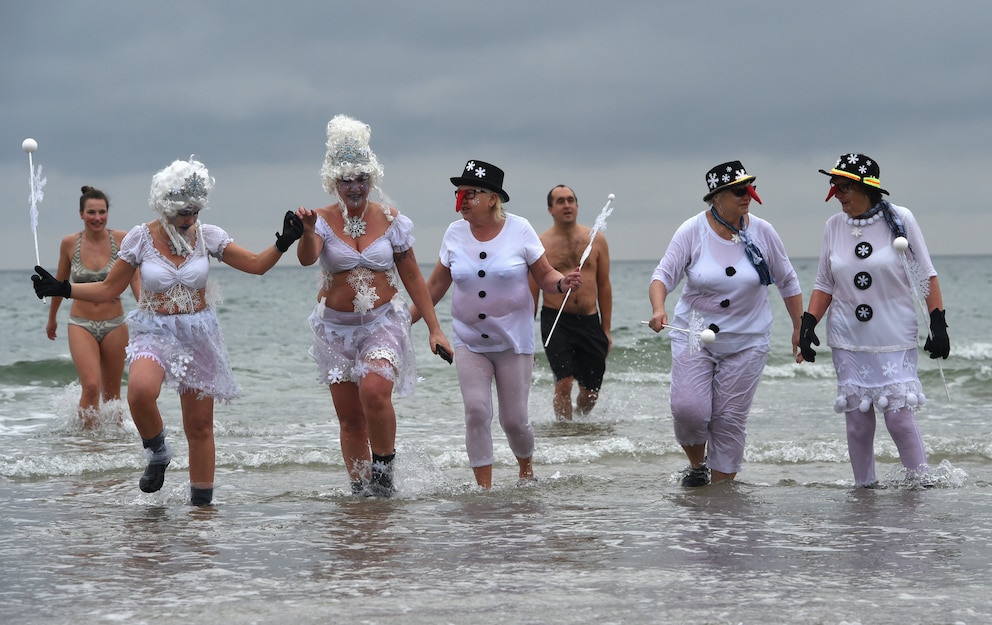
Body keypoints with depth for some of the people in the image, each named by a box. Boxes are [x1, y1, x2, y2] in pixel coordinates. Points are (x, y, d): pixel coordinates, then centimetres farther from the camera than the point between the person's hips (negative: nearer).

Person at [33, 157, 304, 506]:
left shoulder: (207, 236, -1)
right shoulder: (141, 238, -5)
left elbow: (256, 264, 2)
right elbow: (110, 289, 2)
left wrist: (282, 244, -16)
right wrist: (62, 290, -8)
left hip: (199, 333, 2)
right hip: (154, 331, -2)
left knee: (200, 425, 3)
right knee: (140, 391, -34)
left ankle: (201, 500, 15)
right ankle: (157, 453, -6)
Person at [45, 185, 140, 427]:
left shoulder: (121, 240, -7)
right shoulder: (69, 243, -4)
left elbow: (134, 279, -5)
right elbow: (60, 282, 11)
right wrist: (52, 318, 22)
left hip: (114, 325, 1)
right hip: (81, 325, -1)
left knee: (111, 393, 11)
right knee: (91, 386, -18)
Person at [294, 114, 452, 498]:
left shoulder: (391, 220, 1)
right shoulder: (323, 221, -3)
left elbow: (412, 277, 6)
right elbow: (307, 258, -25)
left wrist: (434, 328, 2)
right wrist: (308, 232, -47)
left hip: (384, 322, -1)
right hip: (336, 328, 1)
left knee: (374, 391, -26)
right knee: (349, 417, 3)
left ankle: (384, 467, -7)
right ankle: (360, 488, 17)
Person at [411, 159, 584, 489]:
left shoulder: (519, 230, -5)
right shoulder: (455, 233, 1)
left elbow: (545, 276, -1)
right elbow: (436, 285, 11)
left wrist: (563, 283, -23)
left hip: (513, 341, -2)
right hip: (469, 342, 2)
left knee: (514, 419, 1)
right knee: (476, 411, -14)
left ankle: (526, 468, 31)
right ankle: (484, 487, -7)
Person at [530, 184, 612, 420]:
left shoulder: (596, 240, 6)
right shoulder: (540, 245, -1)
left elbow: (604, 286, 11)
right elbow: (532, 293, 2)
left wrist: (606, 329, 9)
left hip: (589, 321, 3)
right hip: (556, 321, -3)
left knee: (590, 392, 8)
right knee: (564, 383, -16)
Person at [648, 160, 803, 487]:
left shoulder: (761, 232, -3)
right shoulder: (693, 231, -7)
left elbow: (787, 282, 8)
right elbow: (664, 275, -10)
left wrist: (799, 328, 9)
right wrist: (658, 309, -30)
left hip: (746, 342, 1)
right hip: (694, 336, -1)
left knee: (730, 418, -1)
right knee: (688, 408, -13)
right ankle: (697, 465, 15)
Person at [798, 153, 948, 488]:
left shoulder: (900, 219, -5)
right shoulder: (834, 226, 4)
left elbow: (926, 275, -1)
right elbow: (824, 285, 10)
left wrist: (938, 324, -7)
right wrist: (808, 325, -1)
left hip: (895, 338, -3)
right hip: (848, 340, 3)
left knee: (899, 416, -10)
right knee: (857, 420, 3)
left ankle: (921, 483, 3)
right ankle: (864, 486, 13)